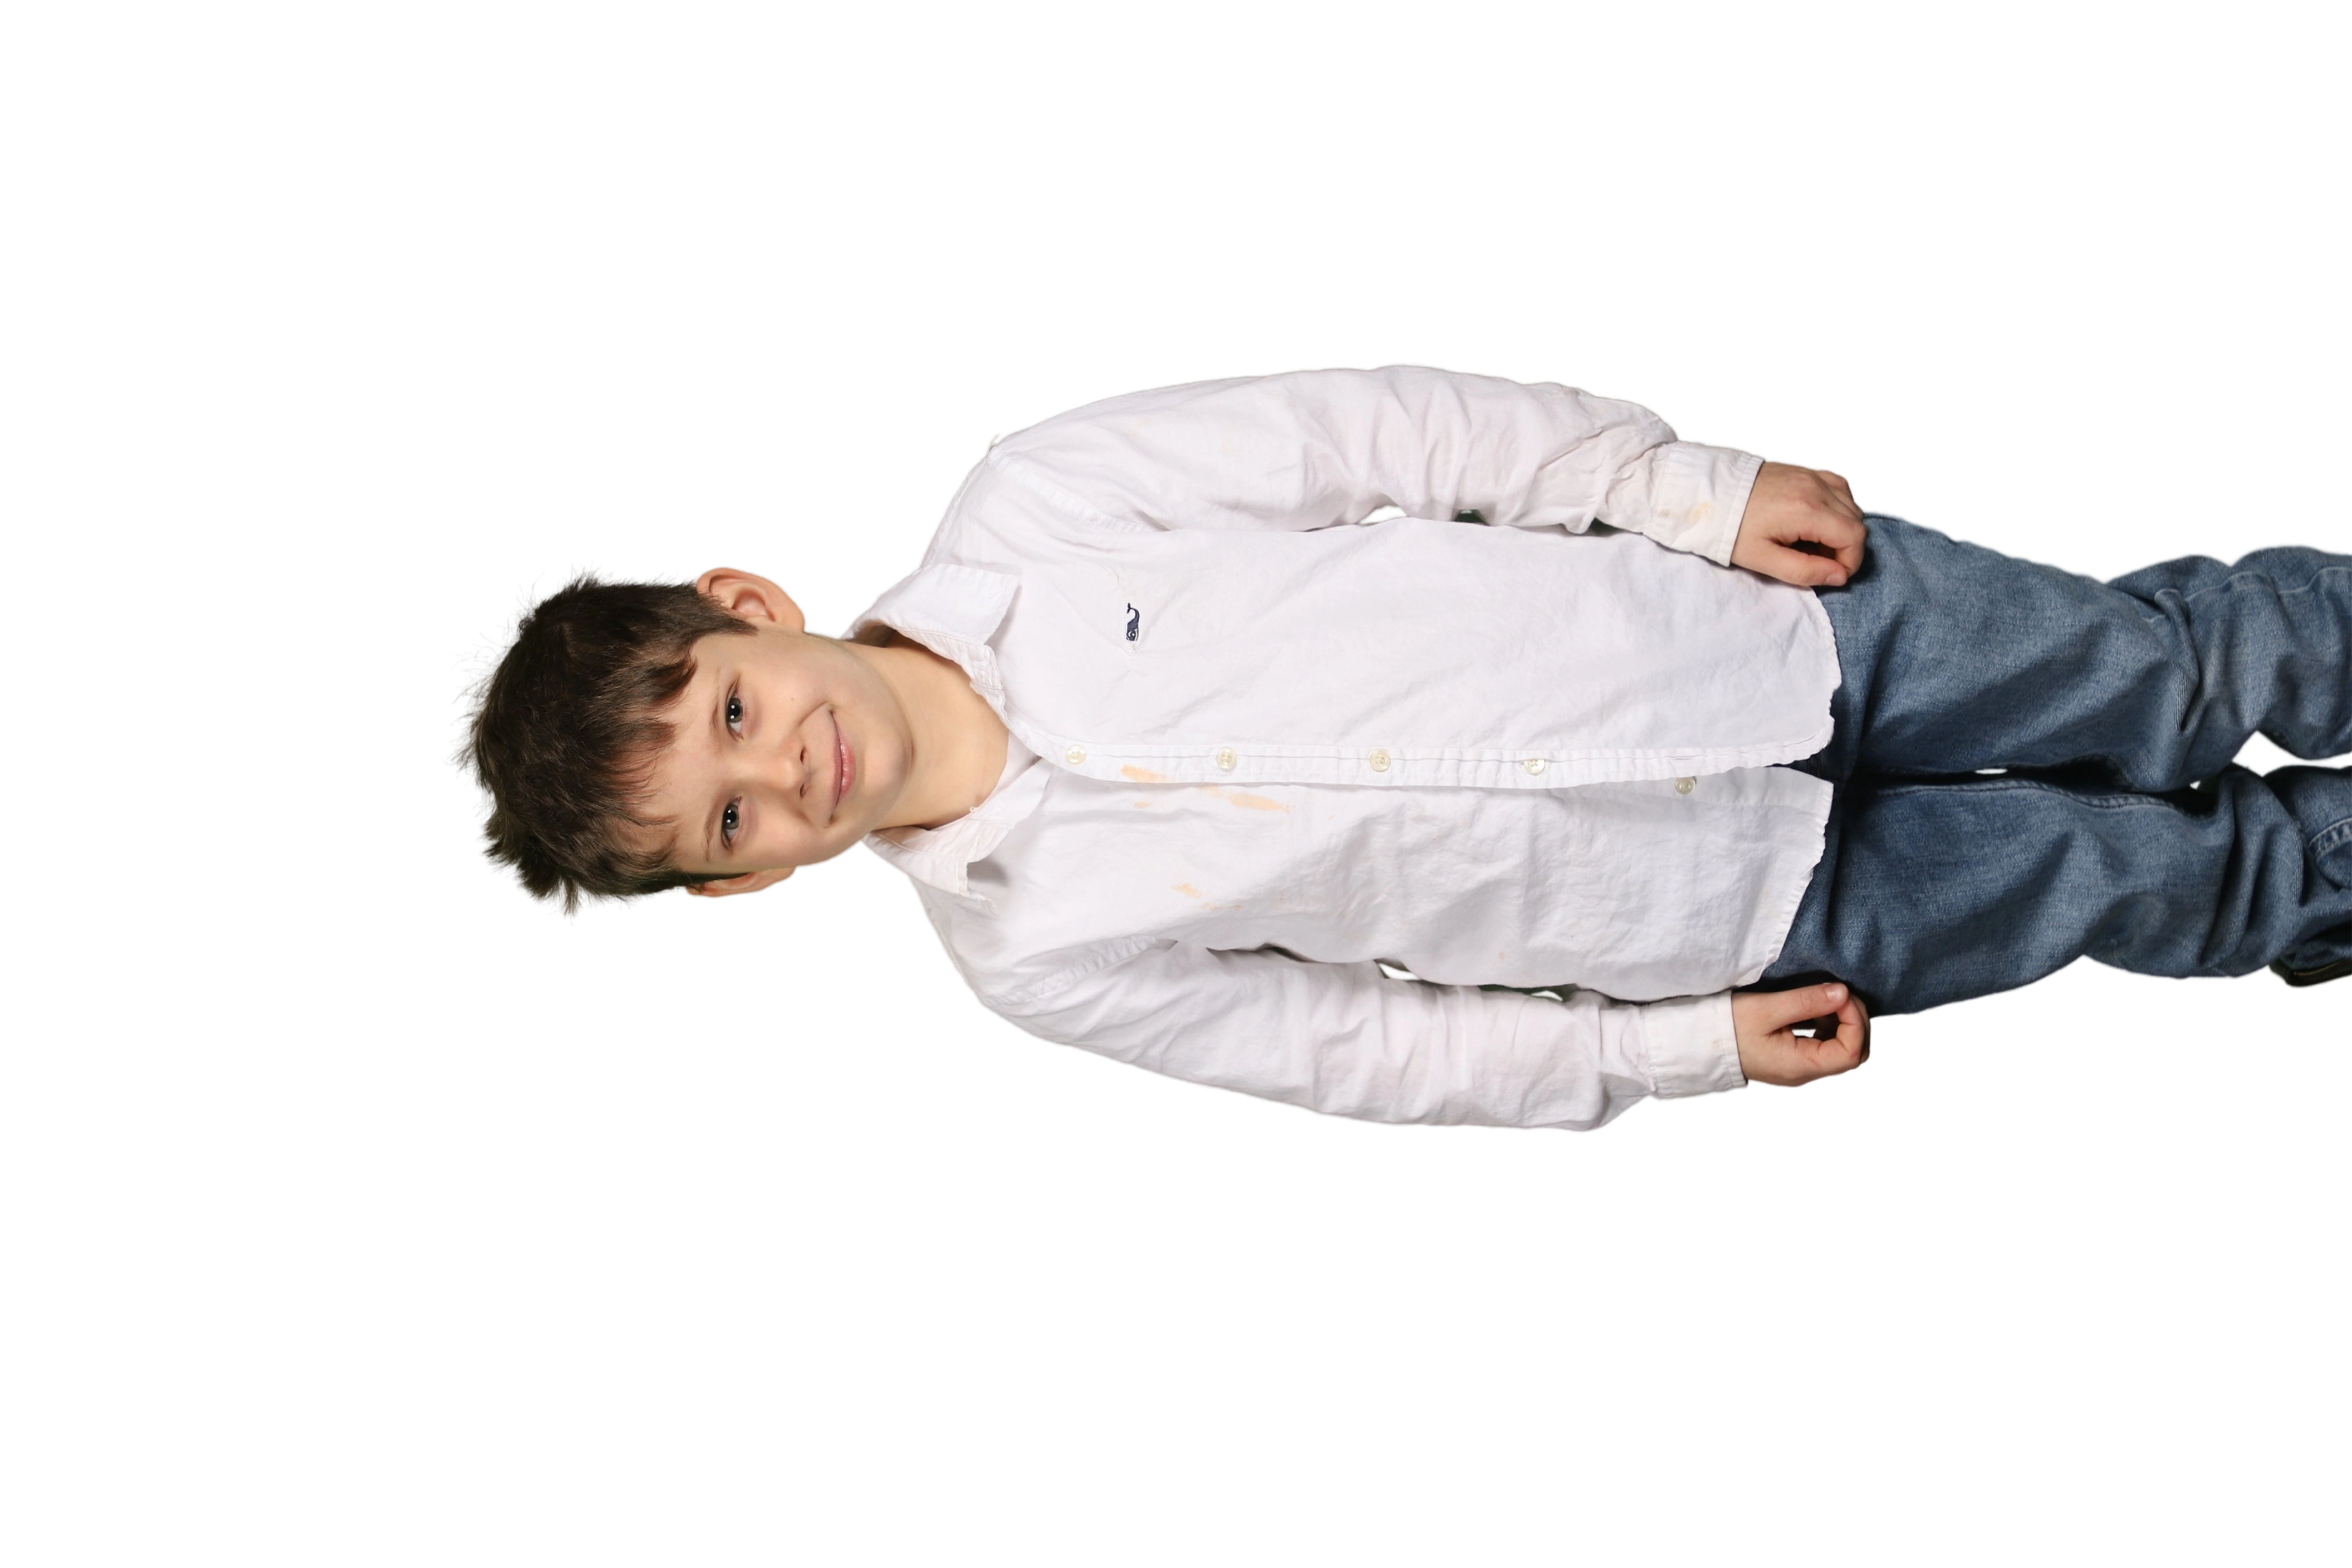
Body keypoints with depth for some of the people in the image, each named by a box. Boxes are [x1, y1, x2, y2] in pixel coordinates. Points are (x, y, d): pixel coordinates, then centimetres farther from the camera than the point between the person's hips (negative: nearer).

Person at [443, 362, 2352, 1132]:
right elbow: (1365, 1045, -5)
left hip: (1747, 623, 1)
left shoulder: (1028, 505, -16)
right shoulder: (1038, 953, -13)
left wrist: (1697, 483, -11)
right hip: (1759, 911, -1)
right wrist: (1684, 1050, -6)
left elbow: (1376, 424, -10)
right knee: (2154, 879, 8)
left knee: (2160, 667, 10)